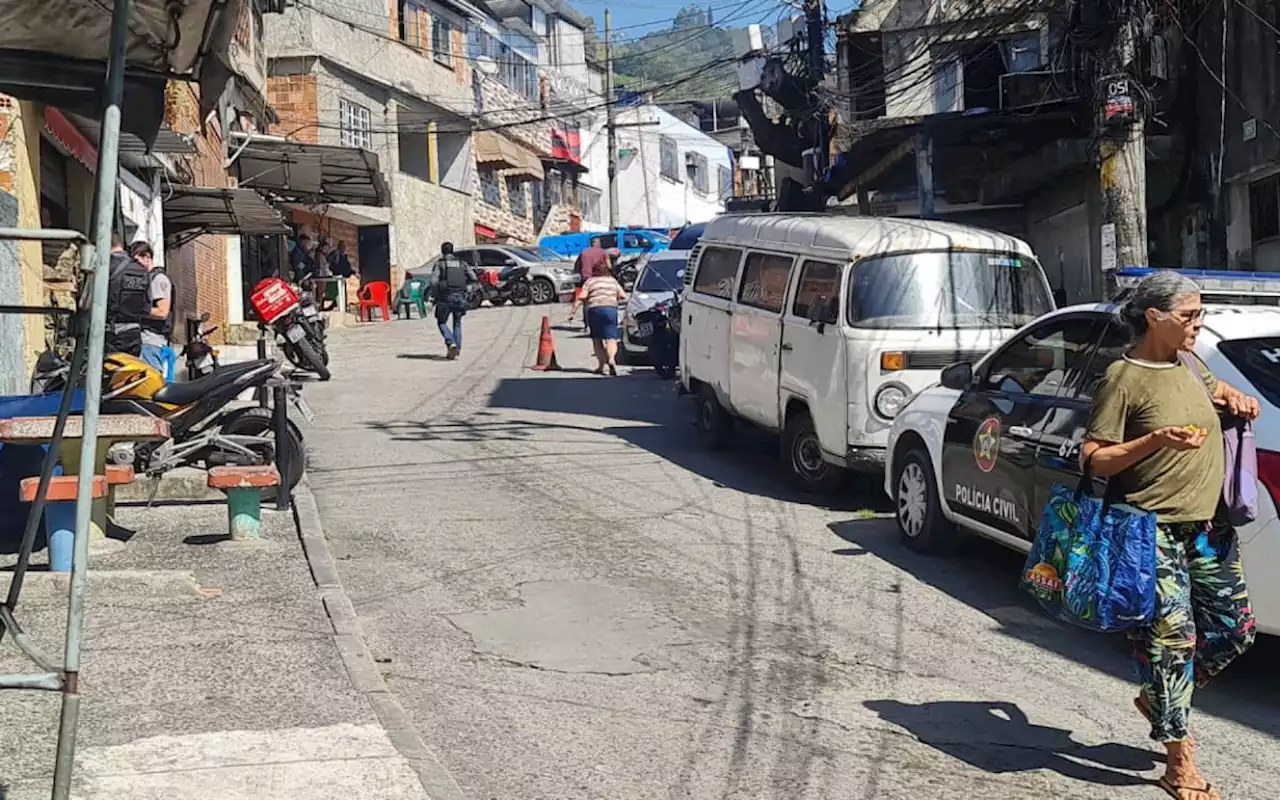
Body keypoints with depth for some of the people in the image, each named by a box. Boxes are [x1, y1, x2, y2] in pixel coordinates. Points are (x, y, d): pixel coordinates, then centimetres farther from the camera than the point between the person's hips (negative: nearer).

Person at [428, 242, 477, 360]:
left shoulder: (439, 264, 0)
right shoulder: (461, 263, 11)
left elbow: (434, 281, -12)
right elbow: (473, 278, 2)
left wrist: (434, 295, -1)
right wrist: (468, 291, 9)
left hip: (445, 298, -3)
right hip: (460, 297, 3)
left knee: (442, 323, 11)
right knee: (457, 324, 18)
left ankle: (451, 343, -12)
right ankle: (457, 349, 10)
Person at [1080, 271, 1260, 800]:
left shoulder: (1188, 363, 10)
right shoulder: (1124, 379, -11)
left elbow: (1217, 389, 35)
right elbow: (1092, 460, -12)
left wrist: (1233, 397, 11)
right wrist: (1156, 439, -23)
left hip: (1209, 525, 8)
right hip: (1156, 531, -8)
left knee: (1234, 629, 10)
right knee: (1172, 635, -9)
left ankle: (1158, 698, 32)